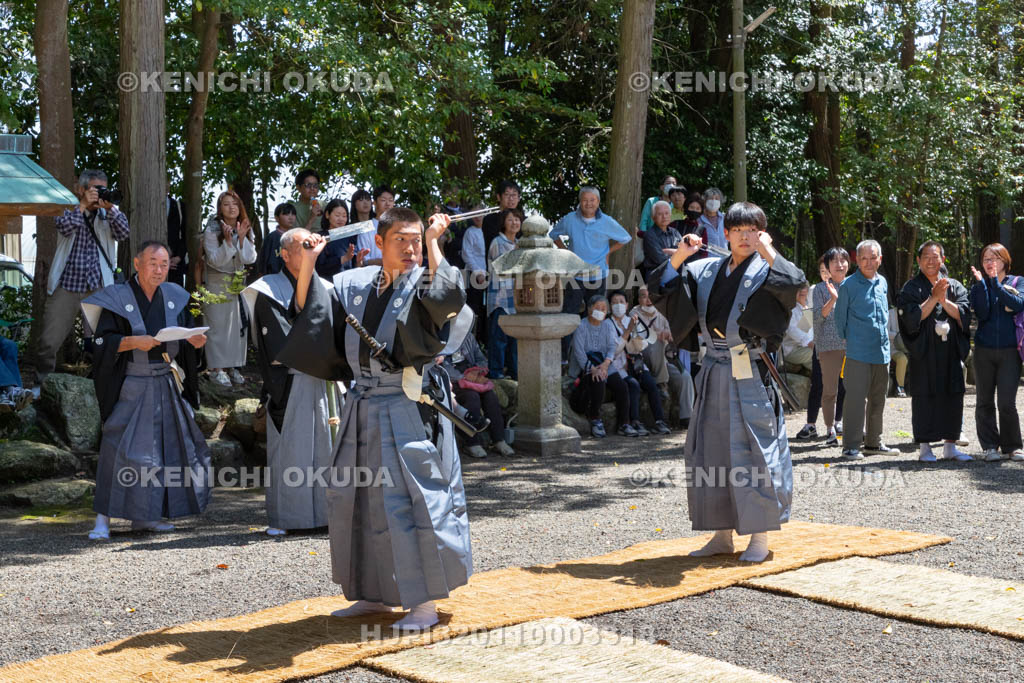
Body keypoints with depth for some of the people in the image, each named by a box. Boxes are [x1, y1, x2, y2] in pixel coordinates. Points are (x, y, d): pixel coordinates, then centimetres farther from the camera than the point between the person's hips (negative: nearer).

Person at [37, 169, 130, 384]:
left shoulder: (106, 216, 10)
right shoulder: (69, 211, 5)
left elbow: (124, 233, -7)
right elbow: (65, 227, -16)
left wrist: (110, 207, -15)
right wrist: (83, 205, -17)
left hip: (97, 287, 1)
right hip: (66, 286, -1)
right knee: (50, 341, 1)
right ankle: (43, 381, 18)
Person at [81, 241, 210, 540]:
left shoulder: (174, 297, 7)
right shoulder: (118, 298, -6)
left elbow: (186, 338, 13)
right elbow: (103, 341, -10)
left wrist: (194, 341, -9)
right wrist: (134, 342, -25)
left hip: (167, 385, 5)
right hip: (131, 387, -5)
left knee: (167, 445, 8)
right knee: (120, 447, -10)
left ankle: (143, 517, 20)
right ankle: (103, 519, -3)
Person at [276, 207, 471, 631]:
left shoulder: (423, 284, -6)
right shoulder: (353, 284, 9)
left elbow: (450, 297, -28)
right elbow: (307, 310, 11)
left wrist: (433, 243, -25)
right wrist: (308, 262, 1)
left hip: (410, 411, -6)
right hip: (363, 409, 6)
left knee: (413, 499, -6)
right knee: (356, 498, 13)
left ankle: (424, 602, 5)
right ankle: (374, 594, 28)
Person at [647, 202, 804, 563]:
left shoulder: (766, 271, -1)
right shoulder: (706, 270, 12)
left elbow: (795, 283, -22)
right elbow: (662, 287, 7)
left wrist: (768, 252, -24)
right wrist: (680, 256, -5)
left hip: (751, 376, -5)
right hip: (715, 374, 5)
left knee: (753, 450, -3)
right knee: (712, 452, 7)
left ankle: (759, 536, 9)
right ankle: (722, 535, 18)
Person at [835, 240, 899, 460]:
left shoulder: (883, 283, 11)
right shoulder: (848, 285, -7)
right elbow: (840, 317, 0)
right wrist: (848, 341, 3)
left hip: (882, 351, 6)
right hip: (858, 353, -6)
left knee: (878, 400, 13)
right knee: (855, 400, -8)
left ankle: (874, 442, 24)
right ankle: (851, 446, -3)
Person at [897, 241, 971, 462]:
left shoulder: (954, 286, 12)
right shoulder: (911, 288, 3)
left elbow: (964, 314, -1)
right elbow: (912, 318, -11)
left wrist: (944, 300, -13)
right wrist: (933, 297, -13)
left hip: (951, 351, 3)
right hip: (923, 353, -3)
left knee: (953, 397, 4)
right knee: (924, 399, -3)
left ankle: (950, 447, 13)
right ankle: (925, 448, 4)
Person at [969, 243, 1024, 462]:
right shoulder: (978, 287, 9)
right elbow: (982, 314, -7)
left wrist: (995, 282, -14)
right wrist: (982, 283, -10)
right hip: (984, 351, 2)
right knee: (985, 402, 4)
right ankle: (990, 447, 12)